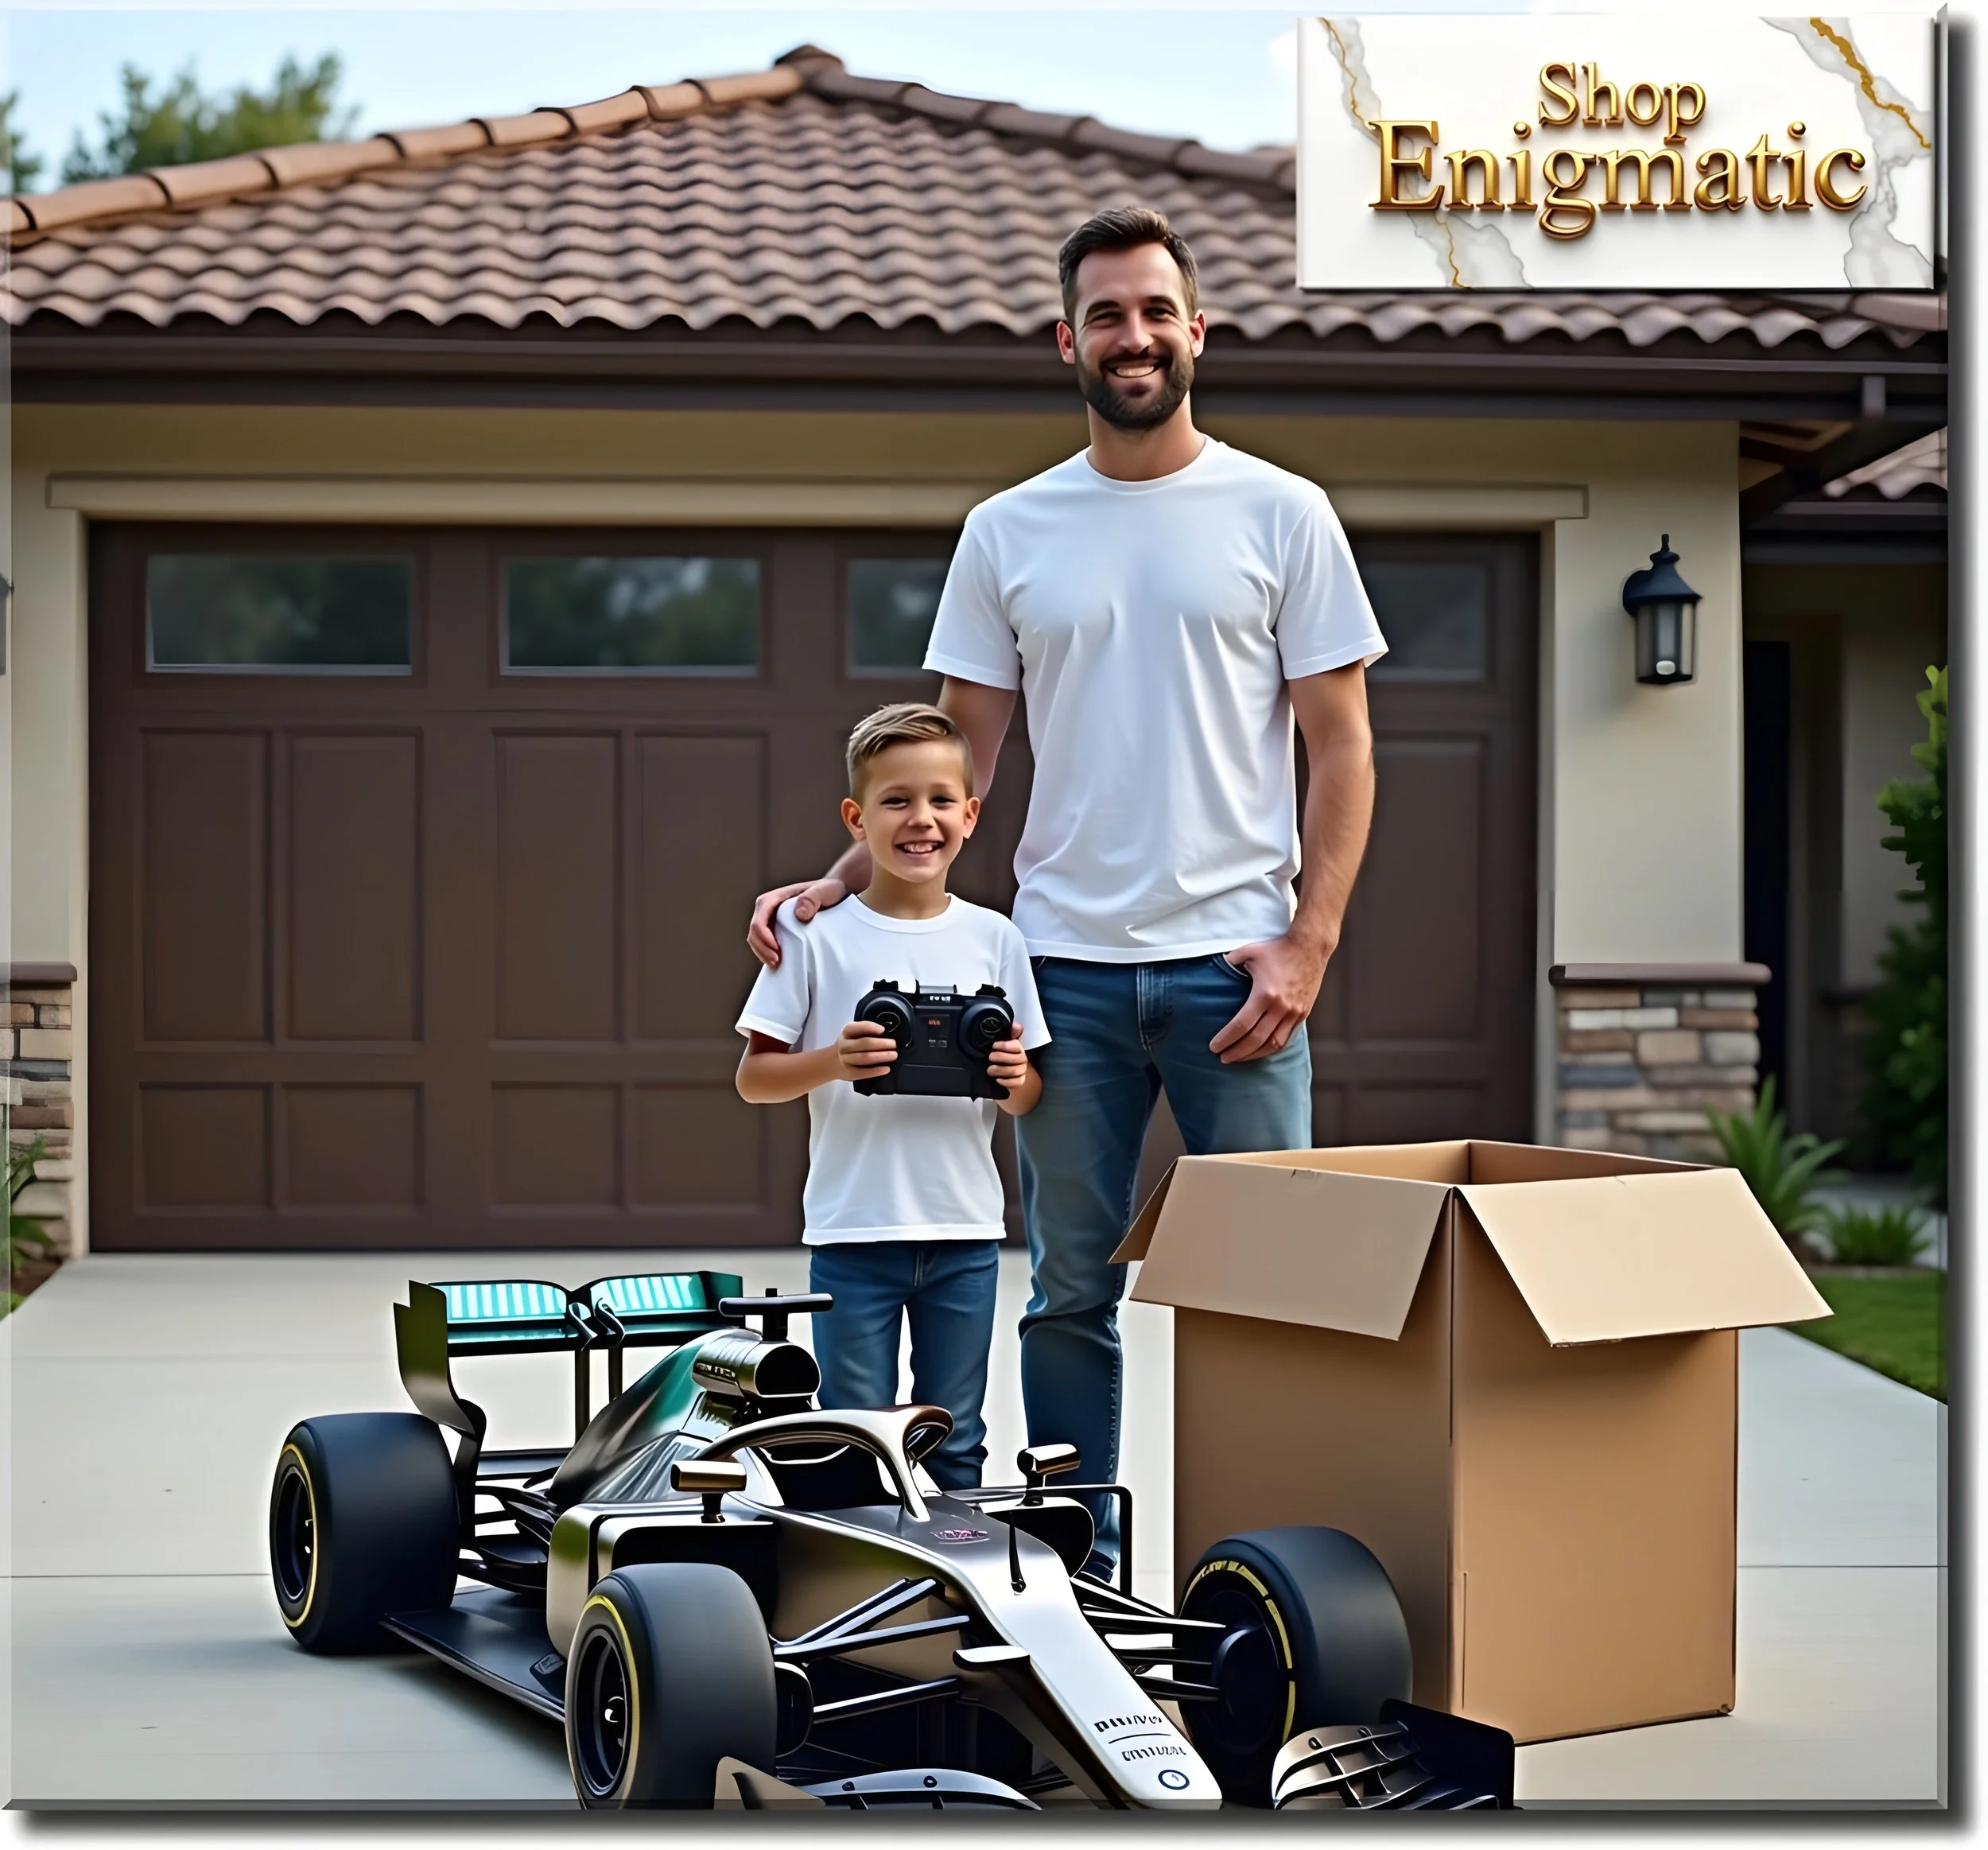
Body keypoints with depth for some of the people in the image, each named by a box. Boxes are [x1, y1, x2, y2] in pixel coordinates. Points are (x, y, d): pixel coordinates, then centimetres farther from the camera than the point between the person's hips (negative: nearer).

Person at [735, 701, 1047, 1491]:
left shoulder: (995, 939, 4)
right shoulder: (816, 934, -4)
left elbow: (1028, 1098, 9)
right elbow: (752, 1078, -2)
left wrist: (1016, 1077, -14)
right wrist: (832, 1063, -20)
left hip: (965, 1232, 2)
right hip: (853, 1232, -2)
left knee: (955, 1443, 13)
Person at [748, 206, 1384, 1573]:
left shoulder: (1281, 514, 2)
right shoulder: (1008, 533, 8)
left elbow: (1342, 745, 0)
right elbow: (956, 757, 10)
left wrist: (1308, 942, -10)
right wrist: (839, 884, -4)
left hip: (1234, 963, -2)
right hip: (1067, 964, 3)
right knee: (1071, 1292, 10)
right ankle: (1076, 1568, 21)